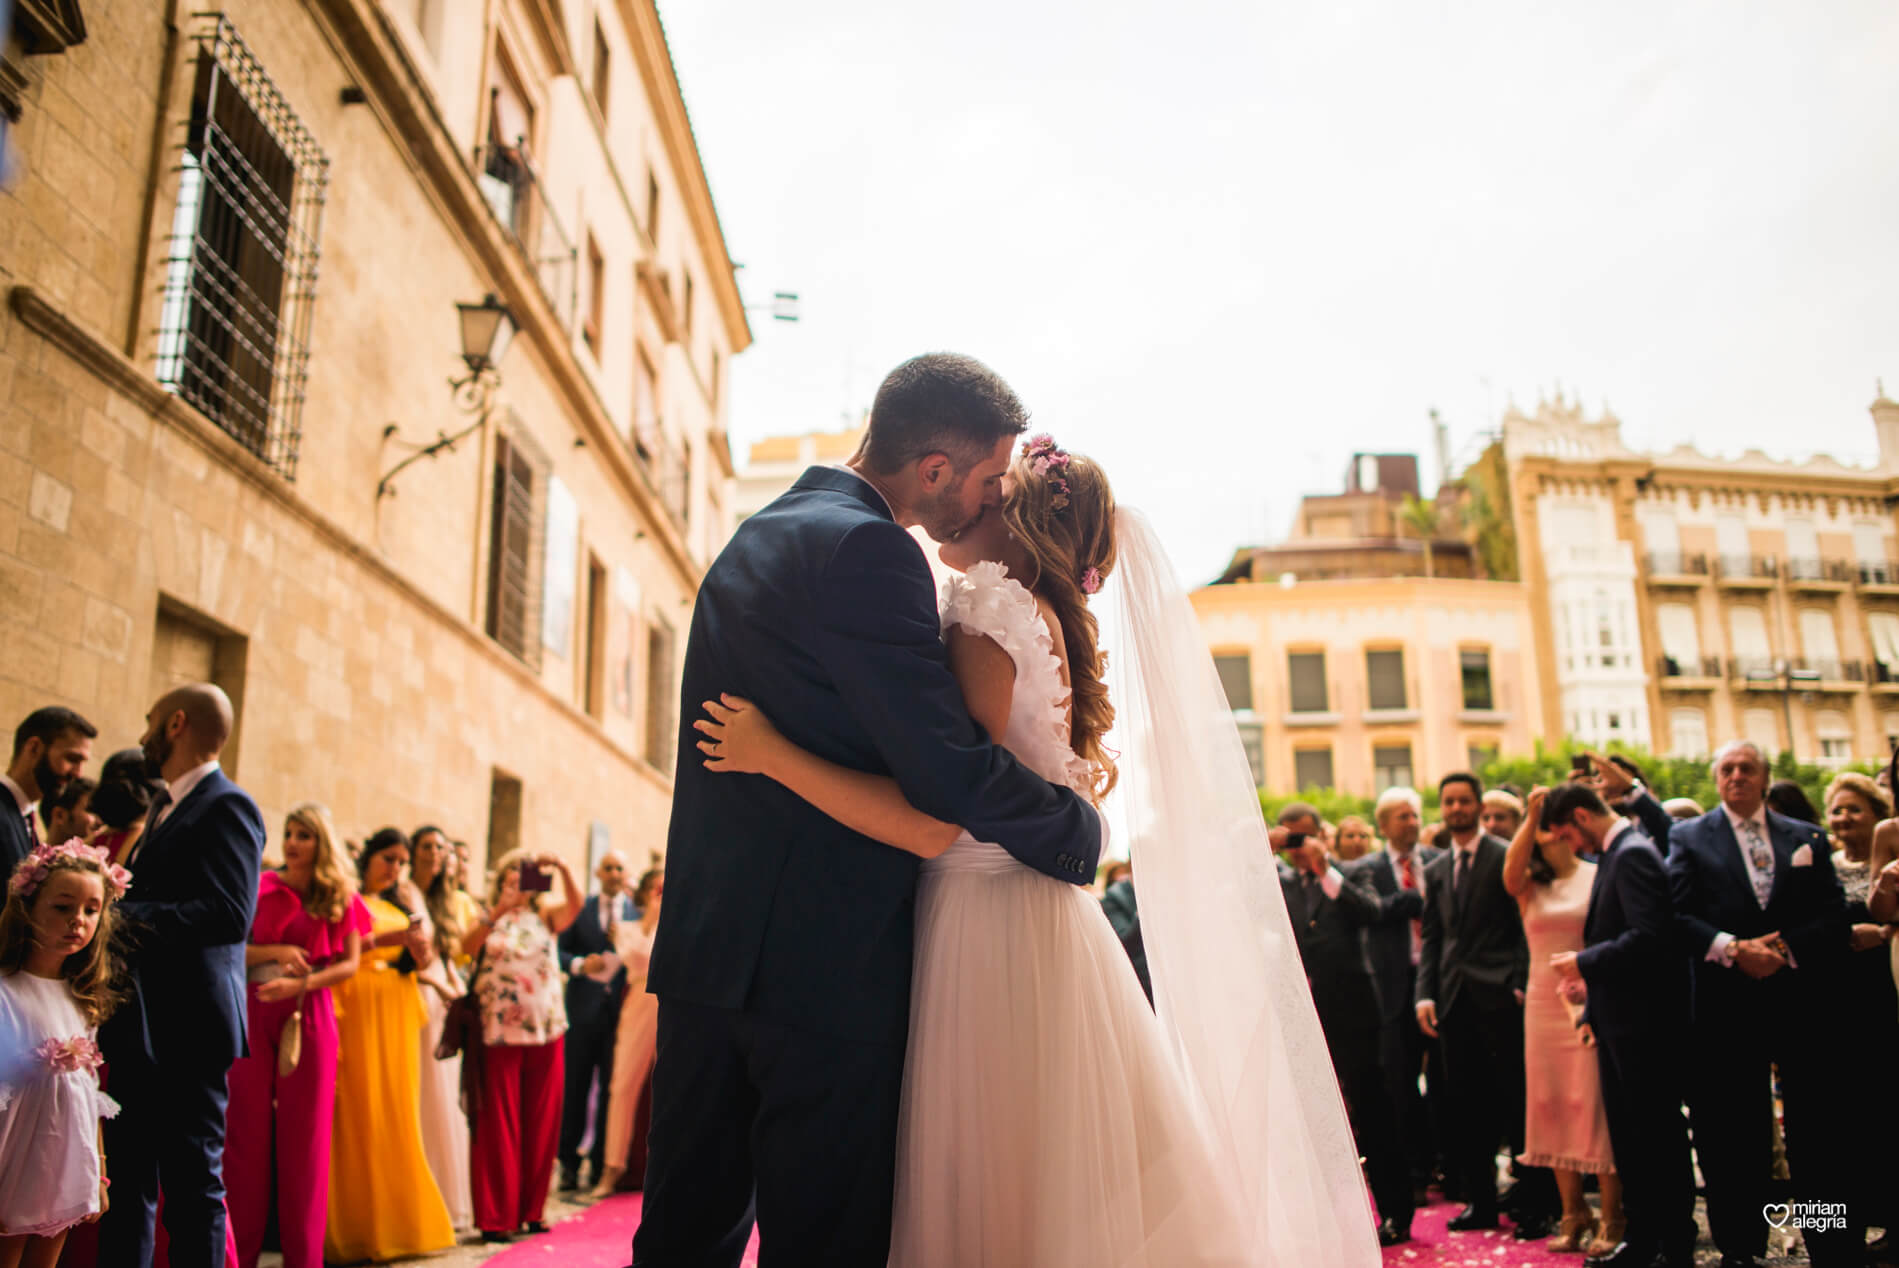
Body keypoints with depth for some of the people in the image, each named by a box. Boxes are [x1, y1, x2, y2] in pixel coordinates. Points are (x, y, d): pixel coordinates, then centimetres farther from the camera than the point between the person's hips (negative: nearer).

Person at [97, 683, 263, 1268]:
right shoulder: (166, 808, 19)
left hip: (187, 1028, -9)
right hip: (139, 1027, 9)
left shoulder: (226, 807, -12)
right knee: (128, 1182, 15)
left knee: (193, 1181, -1)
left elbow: (229, 914, -22)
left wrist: (130, 916, -20)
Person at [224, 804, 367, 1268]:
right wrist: (274, 952, -14)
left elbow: (351, 963, 1)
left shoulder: (341, 897, 4)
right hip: (254, 1012, 0)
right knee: (248, 1127, 3)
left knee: (305, 1133, 3)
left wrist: (301, 982, -14)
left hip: (310, 1016, 0)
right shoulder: (261, 888, 4)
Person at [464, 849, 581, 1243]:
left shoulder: (545, 913, 8)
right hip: (500, 1031, -2)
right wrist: (499, 910, -29)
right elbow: (467, 946, -16)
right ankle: (496, 1216, 5)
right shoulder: (487, 917, 4)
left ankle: (531, 1208, 17)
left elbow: (575, 904, -12)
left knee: (540, 1121, 7)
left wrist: (561, 868, -27)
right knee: (500, 1123, 0)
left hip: (545, 1029, 2)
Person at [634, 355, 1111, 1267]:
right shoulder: (865, 550, -16)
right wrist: (1082, 831, -5)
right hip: (825, 953, -9)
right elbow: (949, 773, -18)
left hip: (707, 942, 9)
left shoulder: (756, 535, 15)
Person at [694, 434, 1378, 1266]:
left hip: (991, 941, -9)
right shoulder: (1039, 623, 15)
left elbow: (932, 823, -22)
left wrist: (771, 754, -19)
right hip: (1024, 922, 9)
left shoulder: (990, 617, -13)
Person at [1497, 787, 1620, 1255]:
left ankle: (1611, 1219, 8)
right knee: (1552, 1109, 6)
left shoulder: (1597, 877, 0)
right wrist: (1531, 815, -21)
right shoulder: (1530, 886, 8)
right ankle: (1573, 1214, 17)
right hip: (1543, 1004, 4)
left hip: (1591, 1003, -3)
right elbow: (1511, 873, -16)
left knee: (1596, 1107, -3)